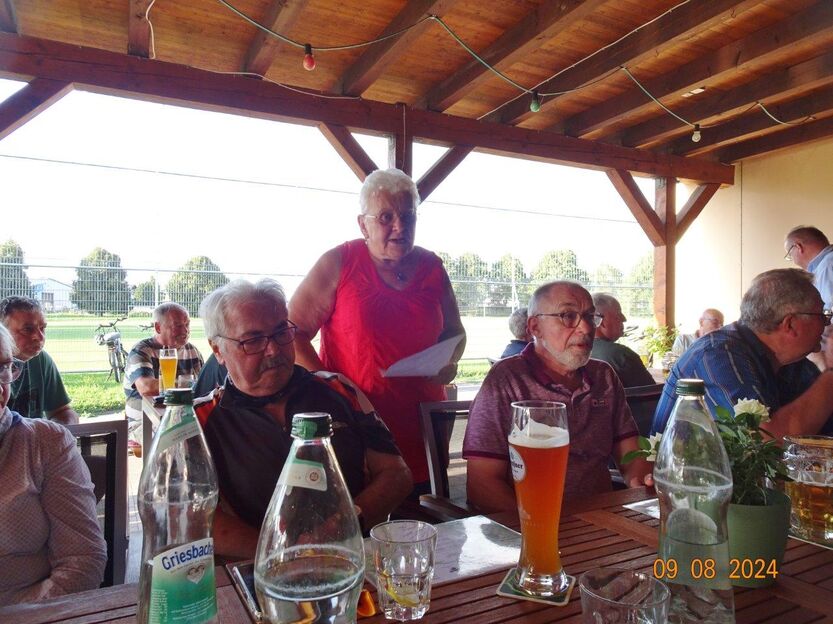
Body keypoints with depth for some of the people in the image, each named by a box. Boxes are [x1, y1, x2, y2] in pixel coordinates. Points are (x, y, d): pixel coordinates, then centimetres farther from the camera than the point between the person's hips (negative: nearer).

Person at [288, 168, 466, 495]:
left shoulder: (431, 267, 7)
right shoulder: (338, 264, -6)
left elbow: (455, 332, 19)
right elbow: (292, 331, -8)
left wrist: (450, 362, -1)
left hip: (422, 420, 4)